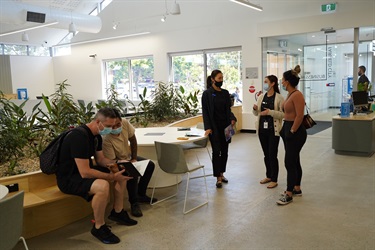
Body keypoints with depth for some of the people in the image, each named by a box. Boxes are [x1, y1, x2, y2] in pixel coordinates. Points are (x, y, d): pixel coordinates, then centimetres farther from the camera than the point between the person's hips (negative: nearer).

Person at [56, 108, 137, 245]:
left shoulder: (96, 136, 2)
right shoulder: (80, 136, -28)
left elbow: (100, 159, 13)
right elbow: (85, 172, -31)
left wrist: (115, 163, -7)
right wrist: (112, 176, -25)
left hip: (84, 170, 10)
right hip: (68, 178, -10)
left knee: (122, 173, 7)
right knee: (102, 186, -36)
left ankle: (117, 212, 19)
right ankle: (99, 227, -13)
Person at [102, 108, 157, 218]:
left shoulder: (125, 123, -21)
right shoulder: (106, 139, -36)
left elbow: (133, 140, -4)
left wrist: (134, 158, -5)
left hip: (128, 156, 7)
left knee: (150, 165, 0)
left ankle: (140, 194, 14)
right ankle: (134, 203, -14)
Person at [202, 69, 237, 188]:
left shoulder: (225, 93, 8)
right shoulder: (207, 93, -6)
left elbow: (228, 109, 11)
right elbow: (205, 112, -8)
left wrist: (232, 118, -9)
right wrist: (208, 127, -17)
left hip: (225, 126, 5)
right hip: (214, 127, -5)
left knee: (224, 151, 10)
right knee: (216, 151, -2)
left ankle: (221, 173, 25)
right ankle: (218, 178, 6)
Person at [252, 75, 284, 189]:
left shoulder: (279, 98, -9)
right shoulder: (261, 97, 8)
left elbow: (283, 114, -14)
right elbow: (256, 113, 14)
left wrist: (270, 112, -24)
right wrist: (255, 109, -8)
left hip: (273, 130, -6)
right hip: (262, 129, 6)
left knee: (272, 155, -1)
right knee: (266, 154, 15)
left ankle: (274, 180, 11)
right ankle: (268, 176, 29)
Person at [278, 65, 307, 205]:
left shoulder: (297, 95, -18)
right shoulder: (290, 94, 11)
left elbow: (299, 116, -23)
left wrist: (292, 131, -18)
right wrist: (286, 130, 12)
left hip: (296, 132, -10)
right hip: (288, 129, 10)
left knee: (290, 163, -5)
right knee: (294, 161, 17)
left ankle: (289, 195, 4)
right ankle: (297, 189, 29)